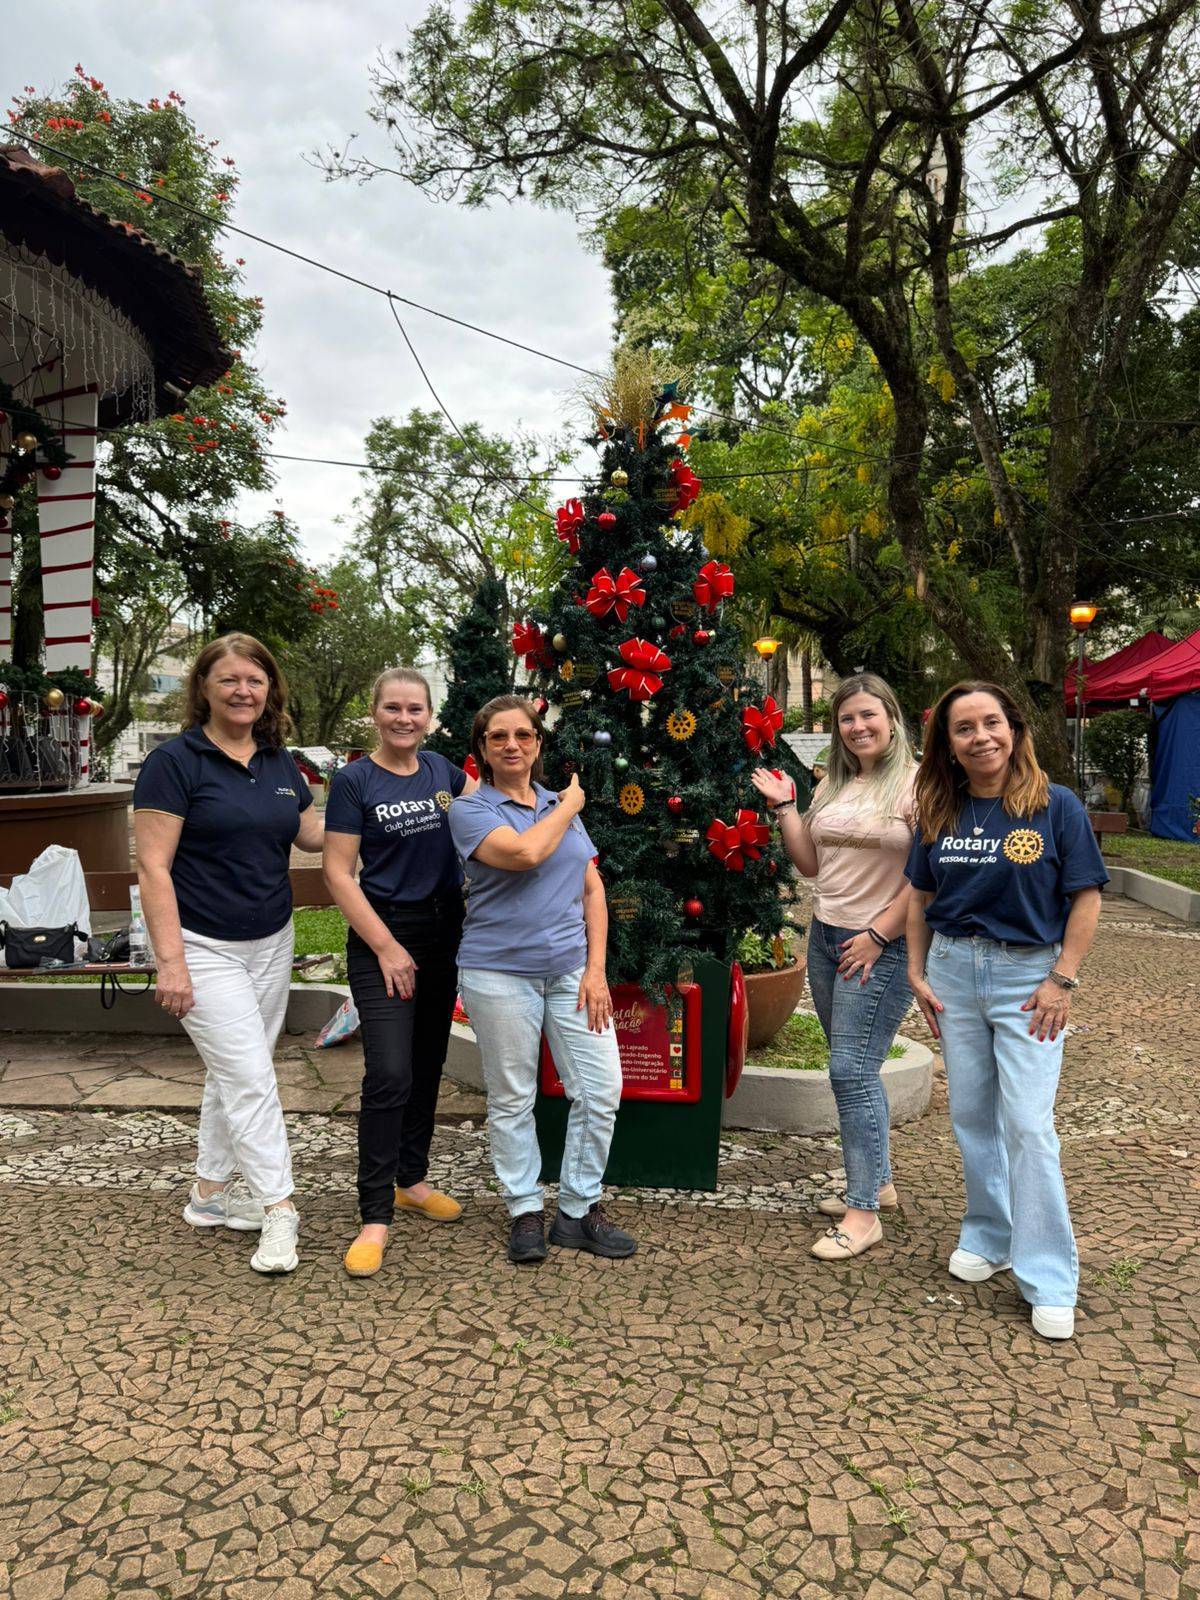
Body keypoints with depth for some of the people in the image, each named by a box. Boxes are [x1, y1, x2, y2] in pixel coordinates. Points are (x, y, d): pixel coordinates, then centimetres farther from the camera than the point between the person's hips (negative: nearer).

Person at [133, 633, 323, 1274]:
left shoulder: (280, 762, 7)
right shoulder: (174, 760, -12)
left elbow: (312, 835, 16)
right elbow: (154, 868, -15)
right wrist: (170, 960, -20)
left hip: (271, 942, 6)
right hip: (204, 947, -6)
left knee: (234, 1074, 15)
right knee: (251, 1077, -7)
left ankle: (209, 1192, 30)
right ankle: (278, 1209, 5)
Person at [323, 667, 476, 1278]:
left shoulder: (441, 769, 6)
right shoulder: (354, 780, -9)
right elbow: (338, 872, -11)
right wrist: (387, 947, -16)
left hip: (445, 931, 6)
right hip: (384, 935, -6)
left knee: (428, 1066, 14)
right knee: (389, 1075, -13)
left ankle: (410, 1180, 31)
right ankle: (375, 1217, -2)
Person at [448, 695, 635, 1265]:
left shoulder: (562, 807, 13)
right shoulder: (471, 809, -4)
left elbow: (593, 890, 10)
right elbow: (526, 852, -24)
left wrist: (596, 971, 0)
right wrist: (569, 804, -7)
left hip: (571, 969, 5)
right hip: (500, 973, -4)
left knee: (601, 1089, 2)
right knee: (511, 1099, 6)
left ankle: (578, 1210, 19)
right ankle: (525, 1211, 25)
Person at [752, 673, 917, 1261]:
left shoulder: (916, 782, -10)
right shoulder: (833, 786, 12)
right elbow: (811, 864, 14)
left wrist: (878, 935, -15)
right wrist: (784, 806, 7)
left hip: (881, 947, -7)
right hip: (825, 937, 7)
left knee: (852, 1070, -8)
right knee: (854, 1067, 13)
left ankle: (864, 1212, 4)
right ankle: (876, 1180, 30)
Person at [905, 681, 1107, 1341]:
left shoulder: (1056, 806, -8)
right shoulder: (940, 813, 3)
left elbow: (1086, 898, -7)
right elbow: (920, 898, 10)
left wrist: (1062, 980, -12)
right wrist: (917, 974, 4)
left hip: (1028, 974, -4)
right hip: (954, 970, 4)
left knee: (1028, 1125, -5)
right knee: (972, 1114, 13)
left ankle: (1048, 1279, 8)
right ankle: (988, 1236, 32)